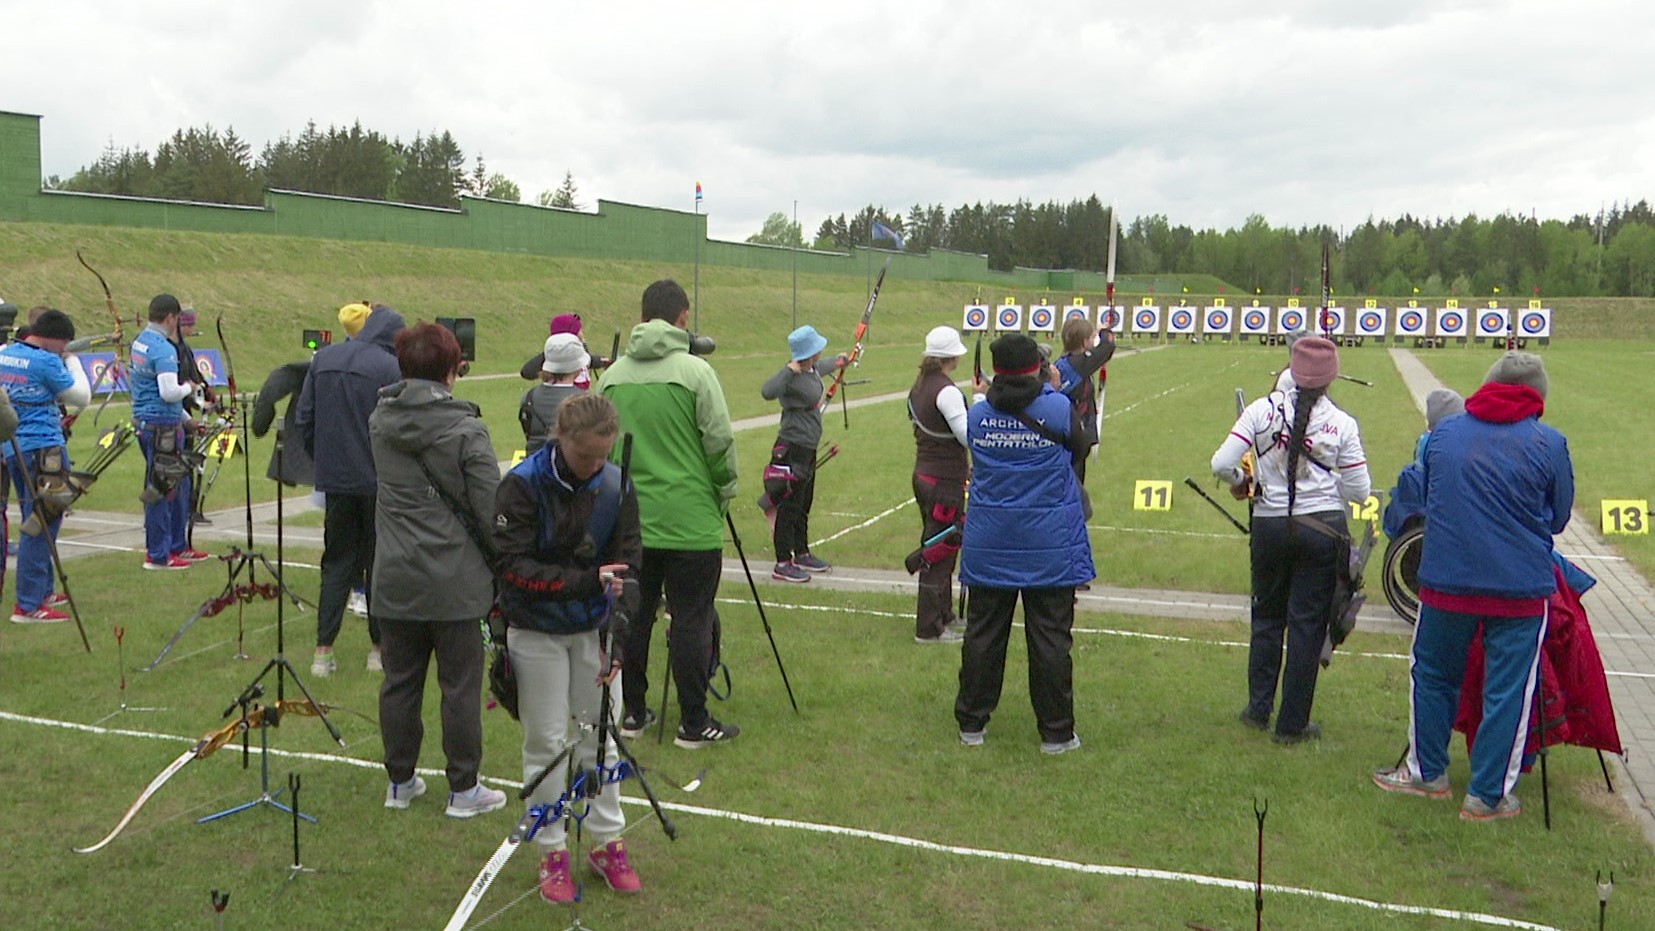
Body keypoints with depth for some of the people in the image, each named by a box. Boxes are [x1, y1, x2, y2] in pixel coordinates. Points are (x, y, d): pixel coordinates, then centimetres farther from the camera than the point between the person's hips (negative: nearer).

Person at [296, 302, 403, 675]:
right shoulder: (390, 368, -13)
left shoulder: (323, 358, 5)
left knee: (336, 562, 13)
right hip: (376, 481, -4)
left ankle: (323, 651, 8)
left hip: (334, 480, 5)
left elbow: (303, 420, 8)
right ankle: (379, 648, 16)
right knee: (379, 562, 8)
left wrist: (322, 461, 17)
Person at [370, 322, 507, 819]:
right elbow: (490, 511, -12)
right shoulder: (465, 430, -14)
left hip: (394, 580, 5)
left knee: (399, 682, 15)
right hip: (455, 581, -5)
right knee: (461, 686, 6)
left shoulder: (380, 422, 2)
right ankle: (464, 789, 15)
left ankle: (400, 781, 27)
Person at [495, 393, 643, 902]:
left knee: (601, 736, 9)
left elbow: (627, 565, -6)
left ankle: (607, 843, 23)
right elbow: (514, 568, -20)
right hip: (537, 634, -3)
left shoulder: (616, 485, -7)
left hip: (594, 630, 3)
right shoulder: (522, 485, -17)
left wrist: (617, 636, -17)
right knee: (546, 742, 5)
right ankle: (552, 852, 19)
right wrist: (586, 580, -30)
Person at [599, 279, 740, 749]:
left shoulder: (612, 376, 4)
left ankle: (633, 712, 23)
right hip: (690, 522, -5)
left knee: (632, 617, 14)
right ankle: (694, 724, 8)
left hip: (628, 522, 5)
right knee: (692, 622, 2)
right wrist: (723, 495, 5)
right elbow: (720, 442, -10)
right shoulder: (694, 370, -10)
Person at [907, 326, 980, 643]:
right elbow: (970, 435, -21)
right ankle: (929, 629, 6)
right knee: (941, 550, -1)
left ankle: (943, 615, 32)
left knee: (938, 548, 20)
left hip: (924, 476, 9)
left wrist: (962, 465, 18)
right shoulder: (947, 392, -20)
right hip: (944, 482, -9)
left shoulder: (919, 387, 9)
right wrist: (980, 399, -12)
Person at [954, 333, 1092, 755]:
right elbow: (1078, 447, 5)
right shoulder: (1059, 408, -11)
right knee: (1050, 638, 6)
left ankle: (971, 724, 22)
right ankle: (1056, 733, 14)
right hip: (1049, 546, -2)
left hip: (989, 544, 3)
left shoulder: (976, 415, -2)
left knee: (983, 633, 12)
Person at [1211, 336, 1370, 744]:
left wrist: (1242, 482, 11)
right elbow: (1358, 490, -4)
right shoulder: (1342, 423, -7)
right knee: (1307, 624, 6)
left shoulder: (1262, 410, -6)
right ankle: (1292, 724, 13)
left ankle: (1258, 709, 27)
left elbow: (1221, 464, -10)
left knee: (1267, 615, 19)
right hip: (1323, 529, -1)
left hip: (1270, 525, 2)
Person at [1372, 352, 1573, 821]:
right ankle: (1488, 795, 15)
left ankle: (1426, 772, 30)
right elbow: (1559, 518, 4)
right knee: (1507, 691, 8)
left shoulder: (1444, 432, 2)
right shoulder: (1549, 444, -7)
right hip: (1520, 588, -2)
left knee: (1433, 674, 18)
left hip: (1444, 582, 2)